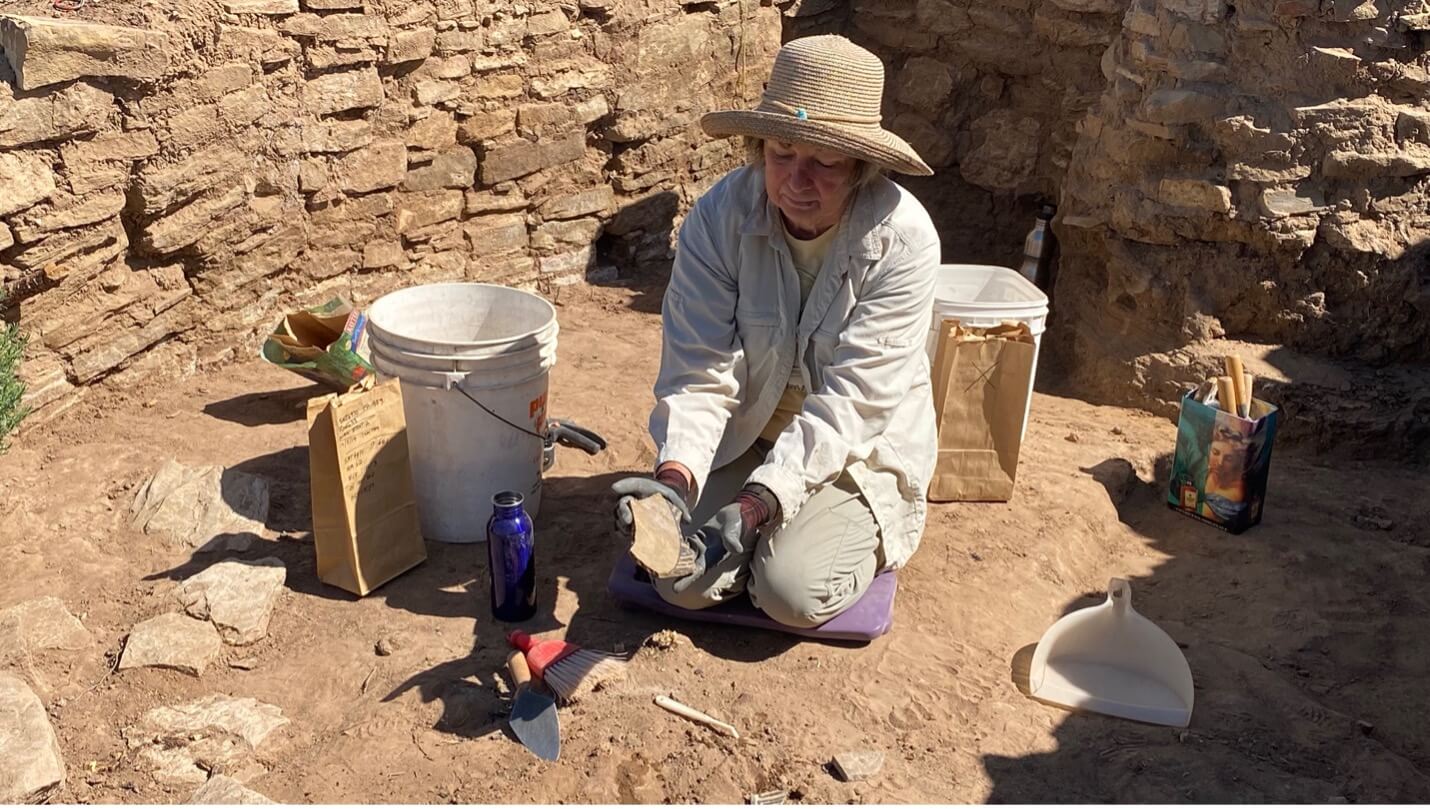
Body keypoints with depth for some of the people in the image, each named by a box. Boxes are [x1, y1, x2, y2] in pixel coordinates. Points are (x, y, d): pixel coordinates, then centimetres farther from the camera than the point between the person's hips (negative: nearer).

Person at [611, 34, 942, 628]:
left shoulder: (903, 237, -24)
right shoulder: (721, 216, -18)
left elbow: (852, 400, -26)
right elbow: (699, 373, -19)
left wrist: (759, 500, -37)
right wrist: (674, 476, -38)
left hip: (858, 451, -2)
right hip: (745, 438, 2)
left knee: (792, 591, -22)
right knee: (683, 581, -14)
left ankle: (850, 531, 13)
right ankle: (779, 532, 17)